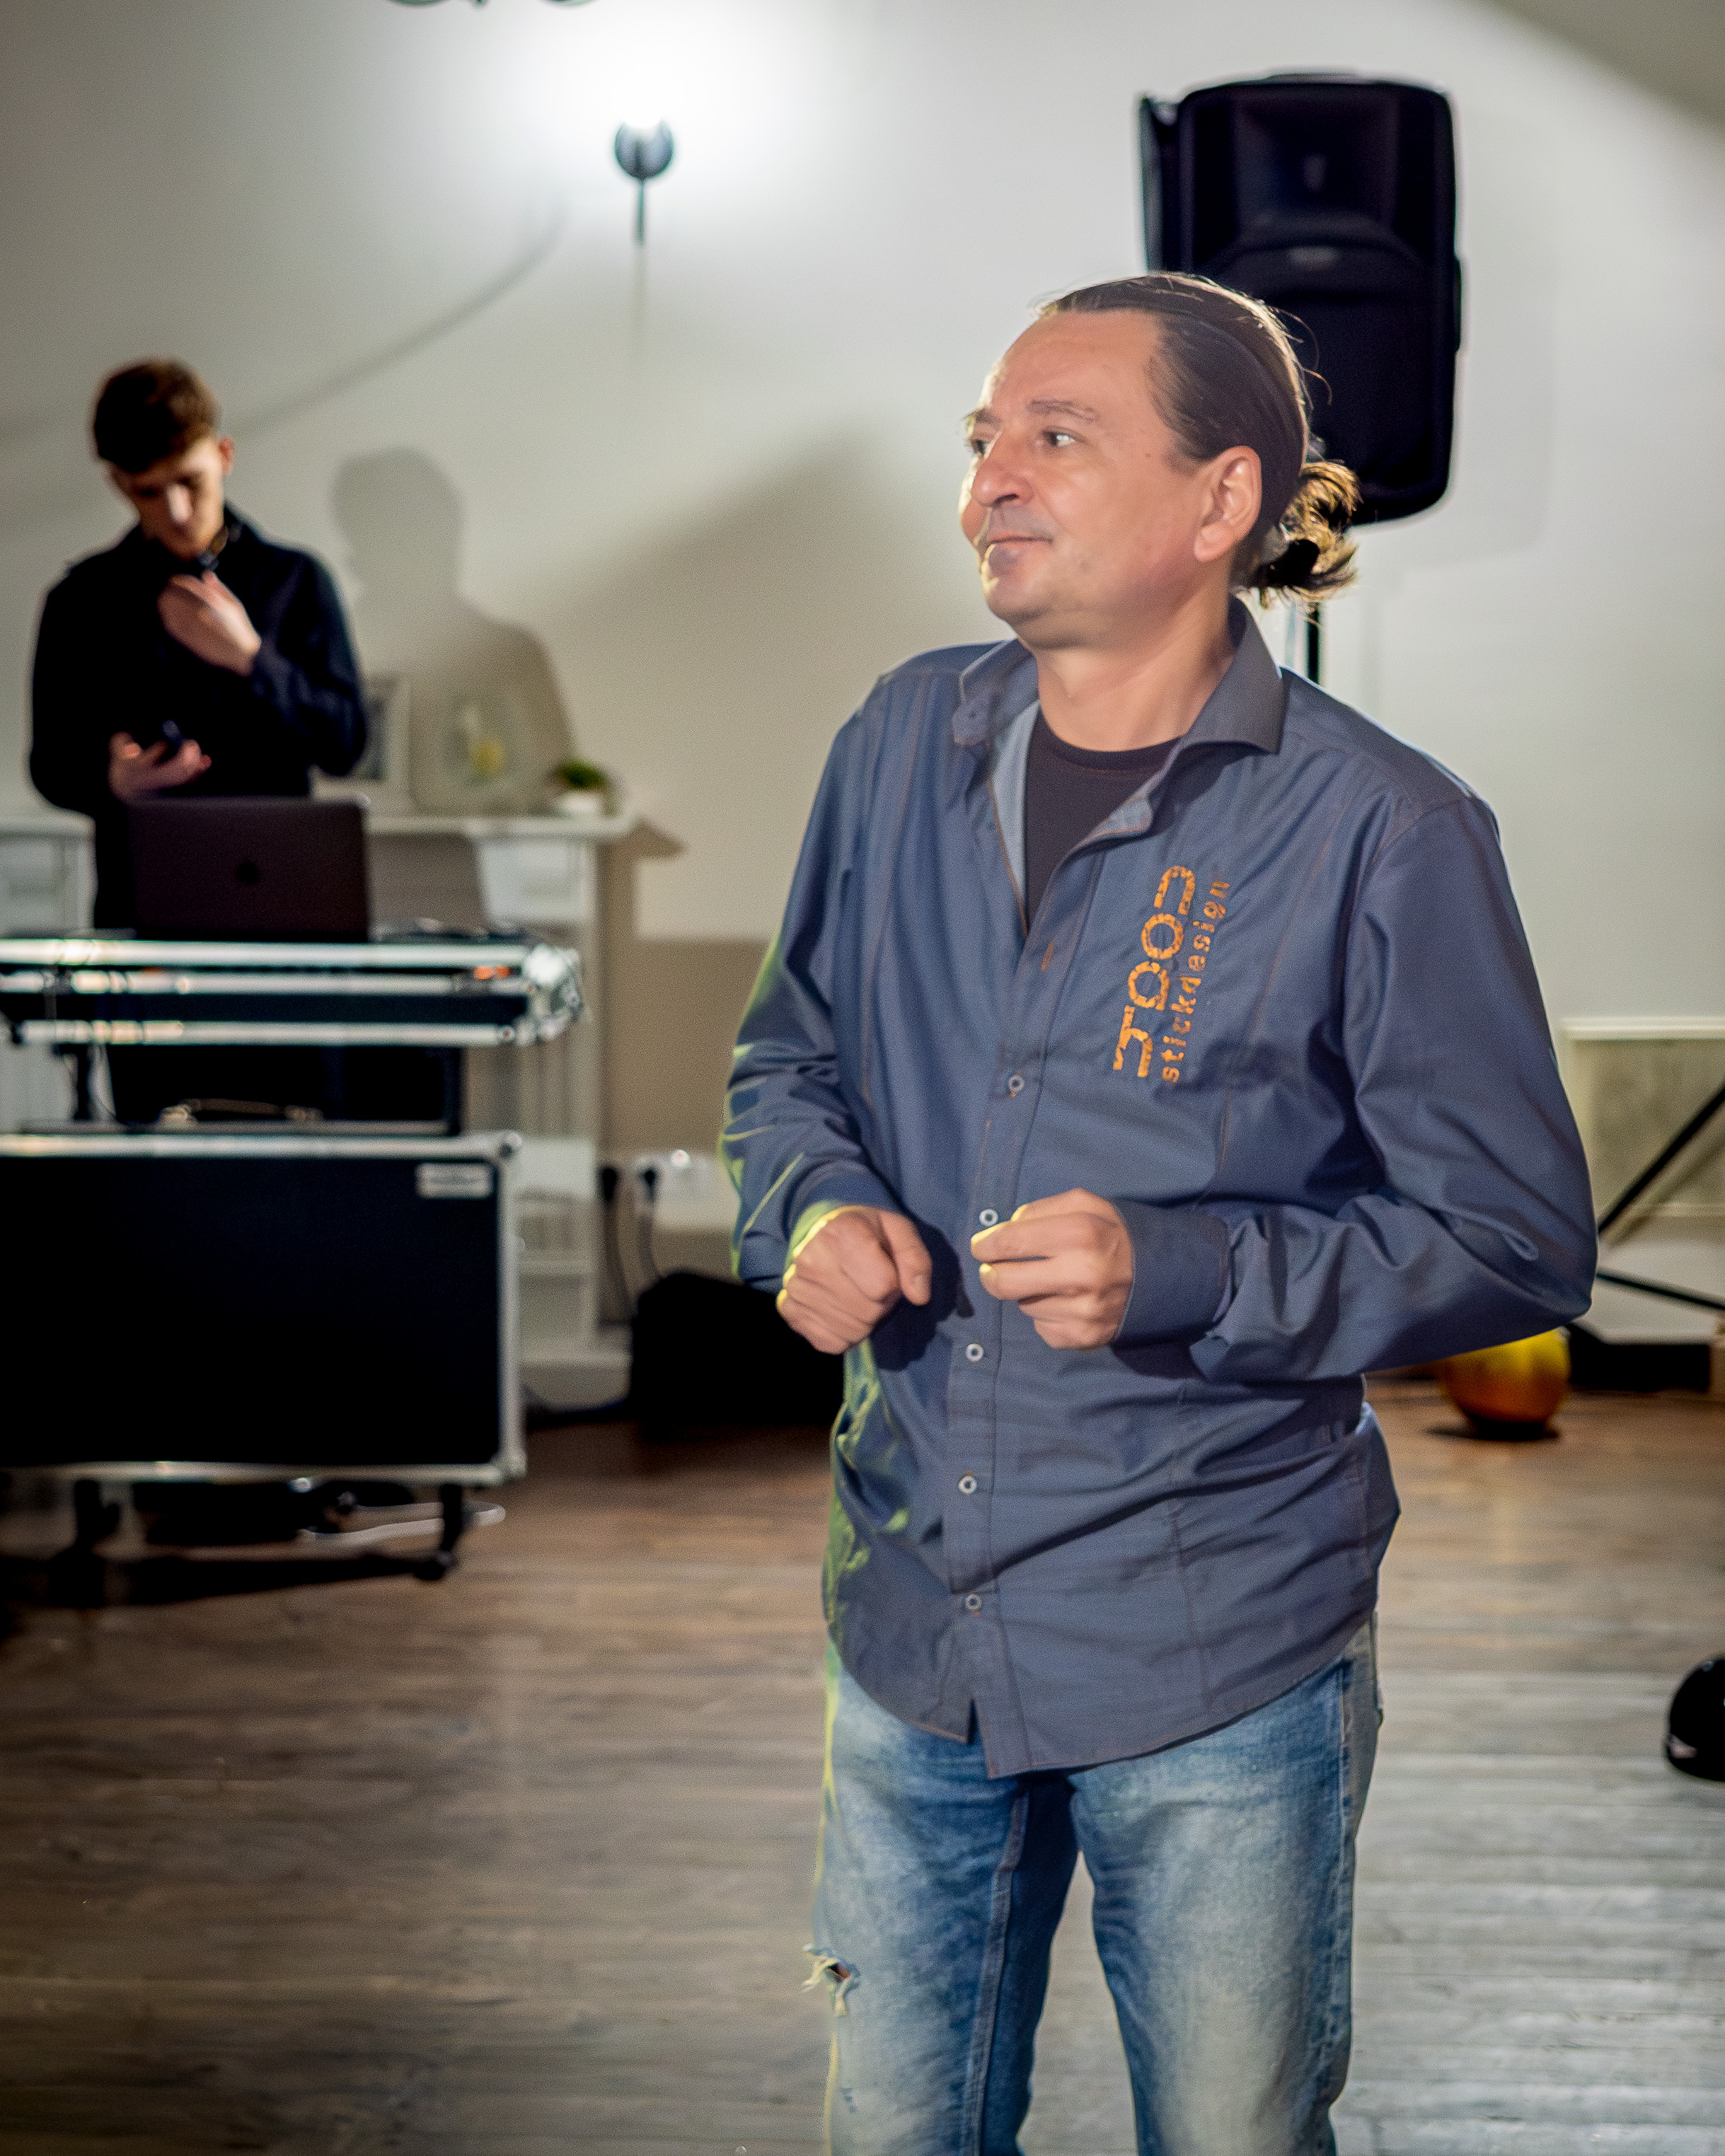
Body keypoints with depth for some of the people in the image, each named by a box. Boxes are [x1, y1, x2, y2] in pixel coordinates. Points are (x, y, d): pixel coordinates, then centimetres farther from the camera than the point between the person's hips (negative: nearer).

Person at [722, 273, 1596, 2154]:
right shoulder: (908, 742, 3)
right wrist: (811, 1212, -6)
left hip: (1218, 1661, -4)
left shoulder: (1381, 832, -13)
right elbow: (789, 1053, 17)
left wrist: (1180, 1274, -23)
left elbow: (1517, 1238, -10)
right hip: (914, 1626, 5)